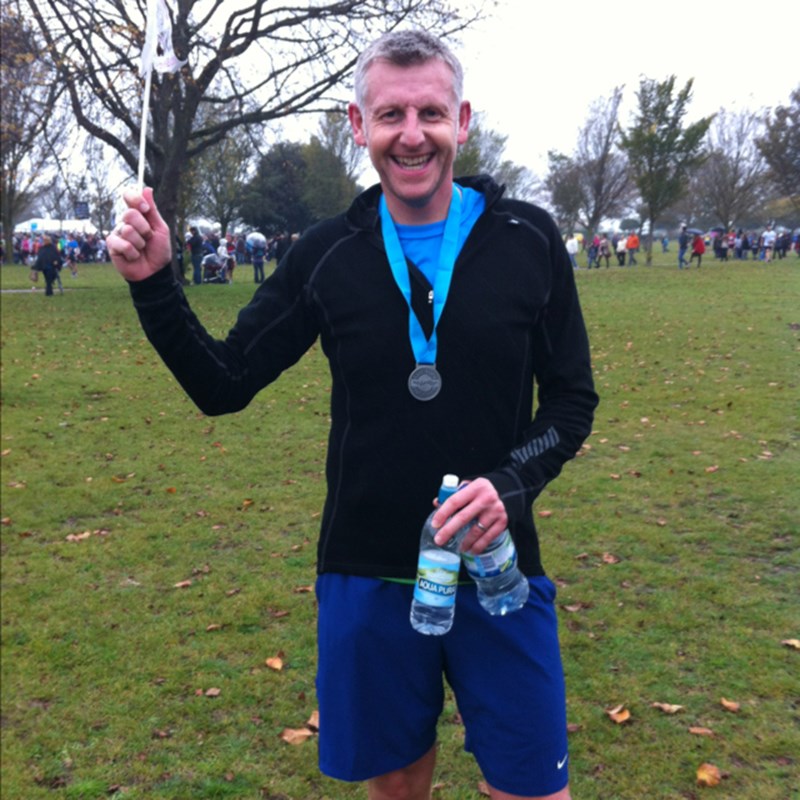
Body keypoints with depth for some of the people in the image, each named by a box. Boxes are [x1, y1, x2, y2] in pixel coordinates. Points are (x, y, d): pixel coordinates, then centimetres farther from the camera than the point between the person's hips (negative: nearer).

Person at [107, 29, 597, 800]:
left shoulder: (528, 239, -5)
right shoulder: (326, 256, -2)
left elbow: (571, 398, 1)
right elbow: (221, 385, 2)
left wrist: (510, 484, -17)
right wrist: (152, 284, -12)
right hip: (368, 576, 1)